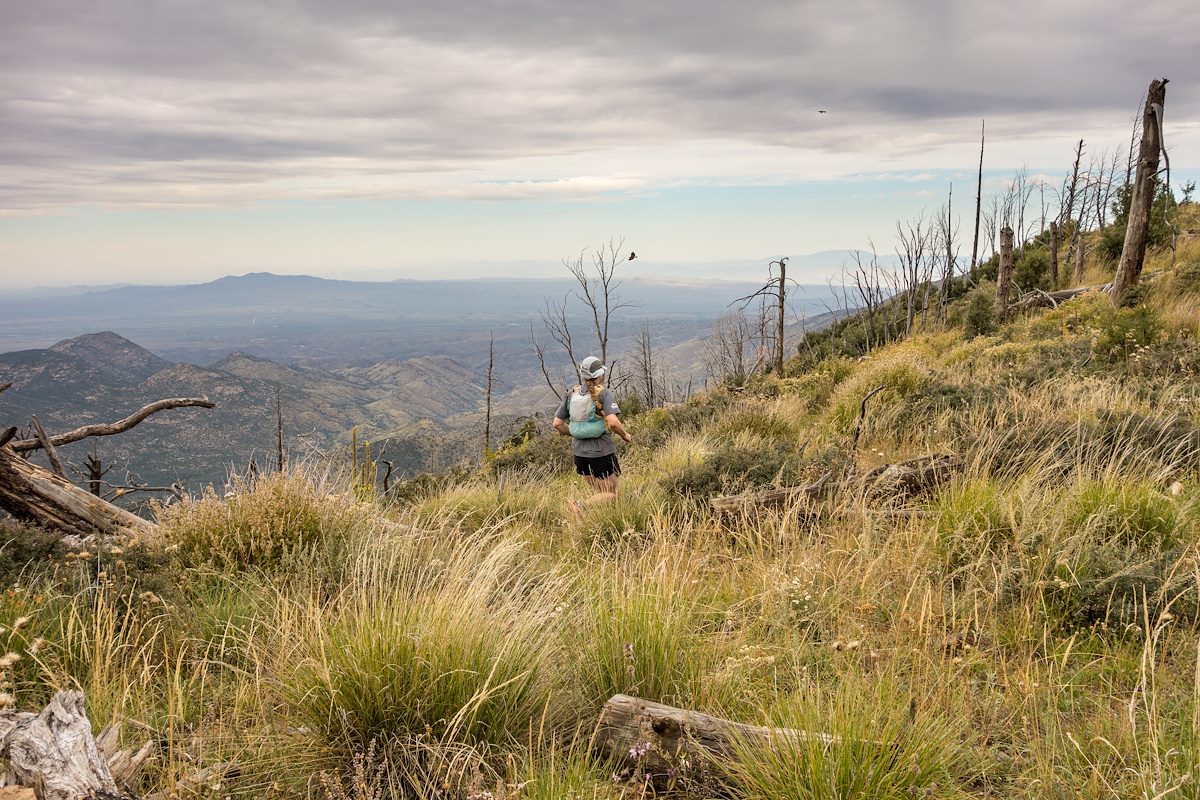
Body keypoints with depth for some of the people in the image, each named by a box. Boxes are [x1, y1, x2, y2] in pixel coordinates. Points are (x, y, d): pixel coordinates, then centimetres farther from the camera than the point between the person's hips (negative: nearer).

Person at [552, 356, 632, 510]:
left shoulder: (572, 394, 5)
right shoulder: (604, 394, -12)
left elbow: (557, 423, 6)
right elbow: (613, 422, -25)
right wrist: (625, 435, -6)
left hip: (579, 452, 6)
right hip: (602, 452, -6)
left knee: (598, 492, 20)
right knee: (612, 493, 4)